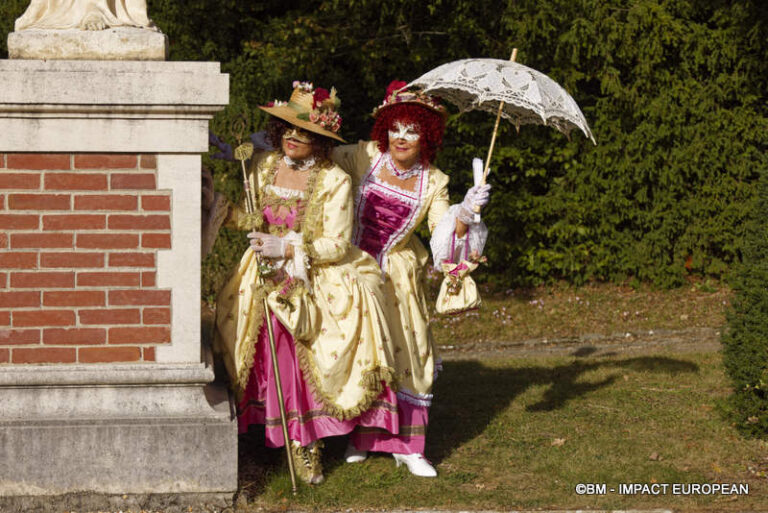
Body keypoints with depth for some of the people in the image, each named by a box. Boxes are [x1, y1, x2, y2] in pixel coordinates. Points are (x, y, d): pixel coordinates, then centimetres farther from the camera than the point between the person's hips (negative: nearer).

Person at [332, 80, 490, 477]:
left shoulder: (432, 183, -2)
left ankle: (407, 447, 6)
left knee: (406, 353, -2)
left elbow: (446, 233, -9)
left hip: (397, 278, 1)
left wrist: (465, 213, -28)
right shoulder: (365, 157, -7)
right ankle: (360, 437, 20)